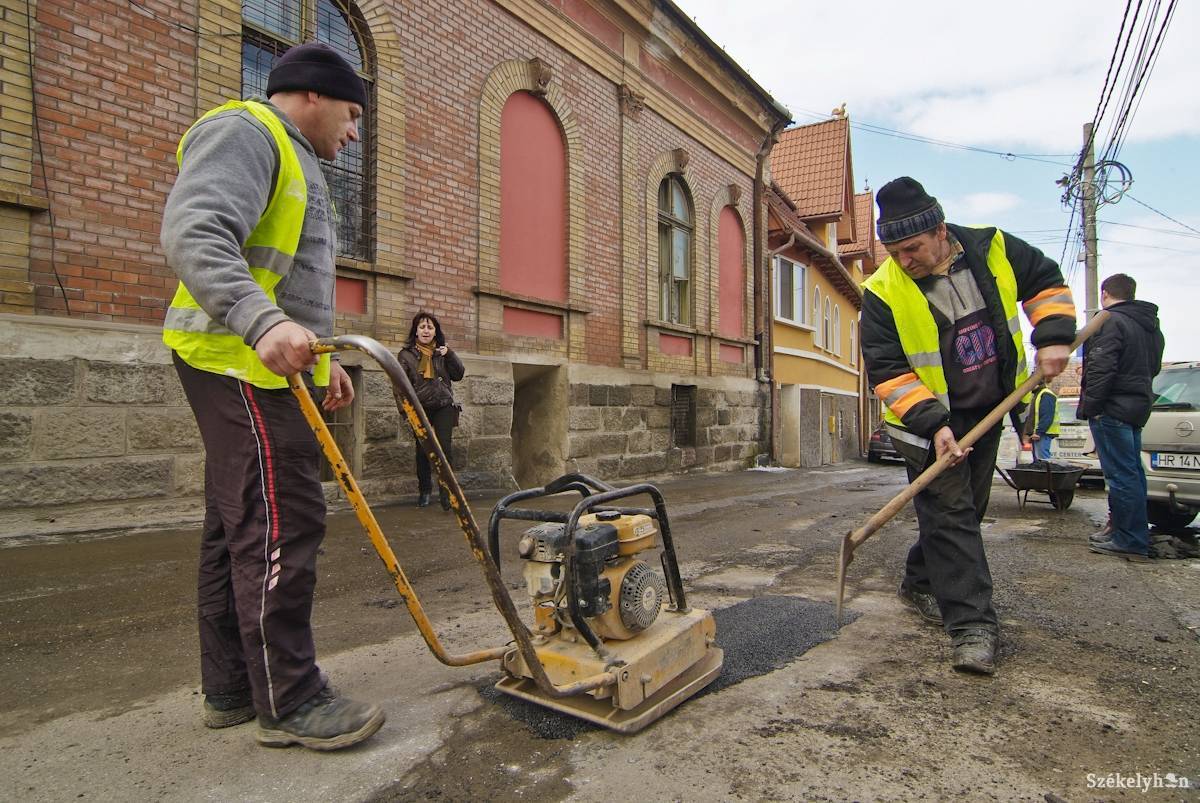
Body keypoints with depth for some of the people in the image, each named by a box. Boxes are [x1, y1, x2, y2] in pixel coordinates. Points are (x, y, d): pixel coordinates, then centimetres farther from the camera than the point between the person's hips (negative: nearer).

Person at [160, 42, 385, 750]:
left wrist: (320, 359, 25)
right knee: (281, 523, -10)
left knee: (239, 527, 10)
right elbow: (193, 232, -21)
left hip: (267, 365, 11)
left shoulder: (293, 162, 29)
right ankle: (290, 700, -1)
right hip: (241, 360, -11)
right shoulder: (244, 131, -3)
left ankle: (232, 689, 20)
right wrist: (262, 321, -36)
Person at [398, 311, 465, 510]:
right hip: (420, 408, 0)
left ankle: (446, 492, -4)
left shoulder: (442, 352, 10)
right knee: (422, 451, 7)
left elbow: (458, 375, 5)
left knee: (445, 448, -10)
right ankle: (424, 490, 24)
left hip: (444, 407, 0)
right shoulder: (406, 354, 4)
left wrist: (449, 355, -9)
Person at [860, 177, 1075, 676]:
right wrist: (932, 424, -25)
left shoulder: (994, 250, -6)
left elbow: (1045, 282, 12)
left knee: (966, 510, 14)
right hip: (928, 423, -4)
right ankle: (972, 626, -4)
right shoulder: (883, 292, -17)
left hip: (988, 412, 5)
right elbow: (887, 371, -17)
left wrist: (1053, 337, -4)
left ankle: (921, 583, 33)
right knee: (949, 514, -8)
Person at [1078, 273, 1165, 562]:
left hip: (1112, 409, -10)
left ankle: (1131, 542, -4)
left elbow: (1101, 369, -21)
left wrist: (1089, 406, -16)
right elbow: (1153, 367, 25)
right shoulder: (1151, 326, 18)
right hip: (1139, 407, 10)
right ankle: (1121, 528, 26)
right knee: (1132, 471, 15)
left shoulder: (1110, 322, -13)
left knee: (1122, 474, -7)